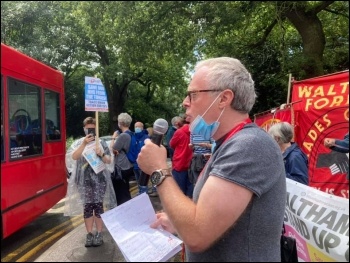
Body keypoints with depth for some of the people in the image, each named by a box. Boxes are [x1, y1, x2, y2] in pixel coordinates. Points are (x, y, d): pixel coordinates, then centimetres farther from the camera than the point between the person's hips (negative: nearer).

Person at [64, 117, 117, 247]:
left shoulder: (101, 142, 5)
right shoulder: (79, 142, 5)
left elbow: (108, 160, 3)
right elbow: (74, 157, -12)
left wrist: (101, 154, -17)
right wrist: (84, 143, -23)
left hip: (99, 178, 0)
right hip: (84, 179, 0)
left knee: (98, 206, 2)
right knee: (87, 207, 6)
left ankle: (99, 234, 14)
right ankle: (89, 235, 17)